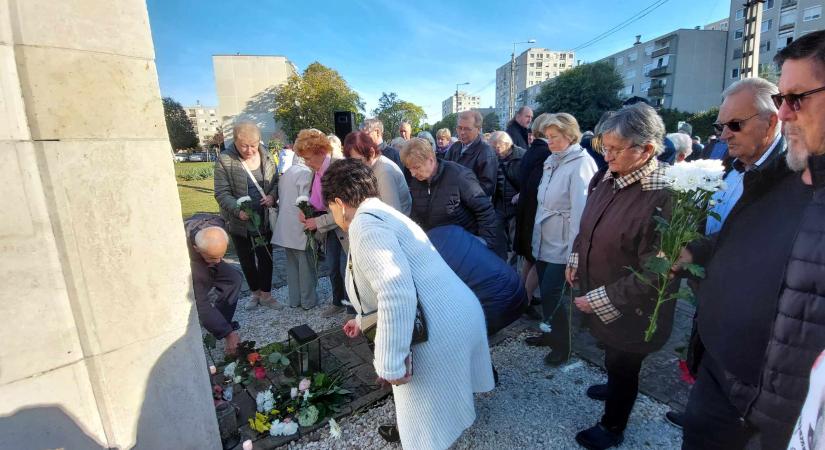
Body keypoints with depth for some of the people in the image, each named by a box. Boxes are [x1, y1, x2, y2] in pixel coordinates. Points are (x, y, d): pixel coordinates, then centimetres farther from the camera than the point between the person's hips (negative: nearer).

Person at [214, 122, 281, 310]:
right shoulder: (225, 160, -13)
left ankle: (266, 294, 26)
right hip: (240, 222, -1)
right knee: (247, 259, 15)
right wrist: (238, 210, -28)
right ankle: (255, 292, 35)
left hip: (265, 219, 2)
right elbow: (222, 193, -13)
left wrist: (272, 196, -13)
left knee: (266, 257, 9)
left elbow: (276, 181, 7)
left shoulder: (265, 155, -3)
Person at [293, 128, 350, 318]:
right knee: (333, 268, 18)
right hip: (330, 228, 8)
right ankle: (338, 303, 39)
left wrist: (319, 222, -19)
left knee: (346, 270, 1)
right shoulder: (315, 169, 1)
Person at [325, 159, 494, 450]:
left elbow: (397, 294, -30)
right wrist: (363, 319, 42)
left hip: (440, 331, -10)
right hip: (461, 314, 10)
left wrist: (390, 363, -22)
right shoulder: (382, 215, 16)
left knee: (428, 422, 15)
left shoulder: (365, 224, -16)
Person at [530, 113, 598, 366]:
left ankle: (562, 346, 19)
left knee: (551, 295, -2)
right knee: (546, 292, 15)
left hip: (561, 245, -7)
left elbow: (580, 211, -19)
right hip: (544, 241, 7)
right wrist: (536, 238, 13)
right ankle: (549, 334, 34)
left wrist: (574, 254, -21)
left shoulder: (580, 164, -14)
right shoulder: (552, 161, 10)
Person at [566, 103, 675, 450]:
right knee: (614, 356, 29)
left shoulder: (663, 199, -28)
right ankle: (618, 387, 59)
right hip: (598, 296, 6)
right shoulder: (606, 178, -6)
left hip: (631, 312, -6)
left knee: (622, 365, 17)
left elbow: (652, 276, -25)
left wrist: (600, 300, -21)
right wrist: (575, 261, 8)